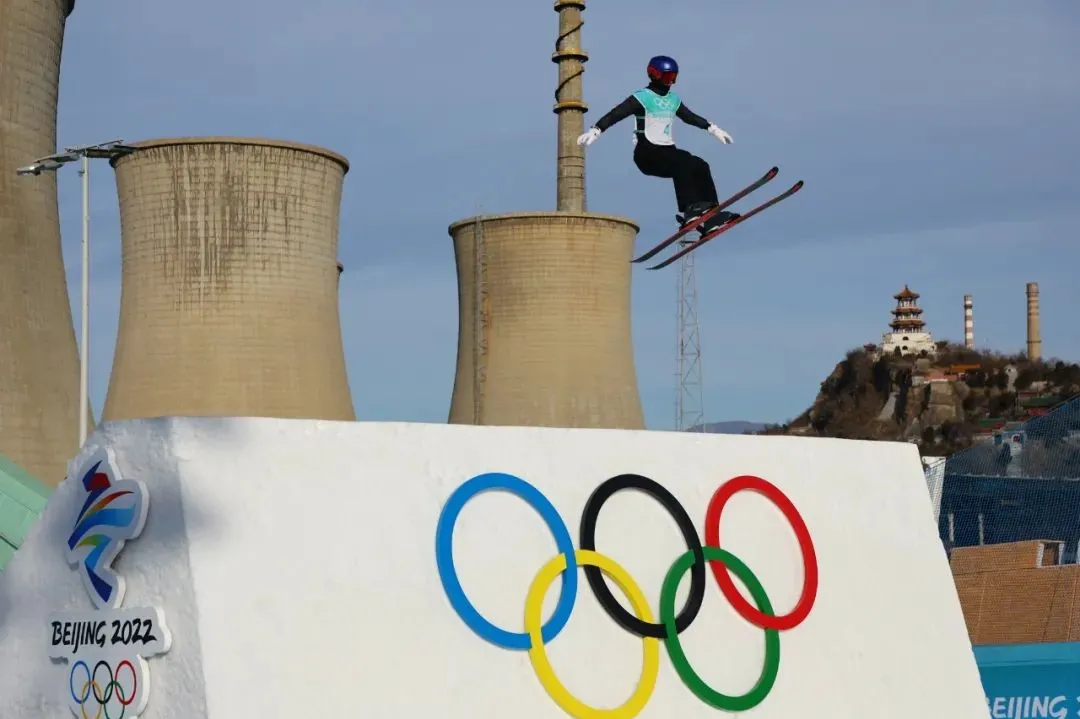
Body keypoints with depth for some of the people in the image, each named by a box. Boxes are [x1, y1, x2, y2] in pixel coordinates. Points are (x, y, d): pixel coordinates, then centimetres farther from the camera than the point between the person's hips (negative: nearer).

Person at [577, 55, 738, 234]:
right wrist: (595, 131, -28)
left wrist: (713, 129, 35)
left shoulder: (673, 100, 17)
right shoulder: (642, 97, -7)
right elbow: (615, 114, -16)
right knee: (683, 164, -31)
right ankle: (688, 210, -39)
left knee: (700, 166, -13)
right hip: (647, 153, -8)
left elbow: (690, 117, 32)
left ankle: (710, 215, -19)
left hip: (667, 151, 8)